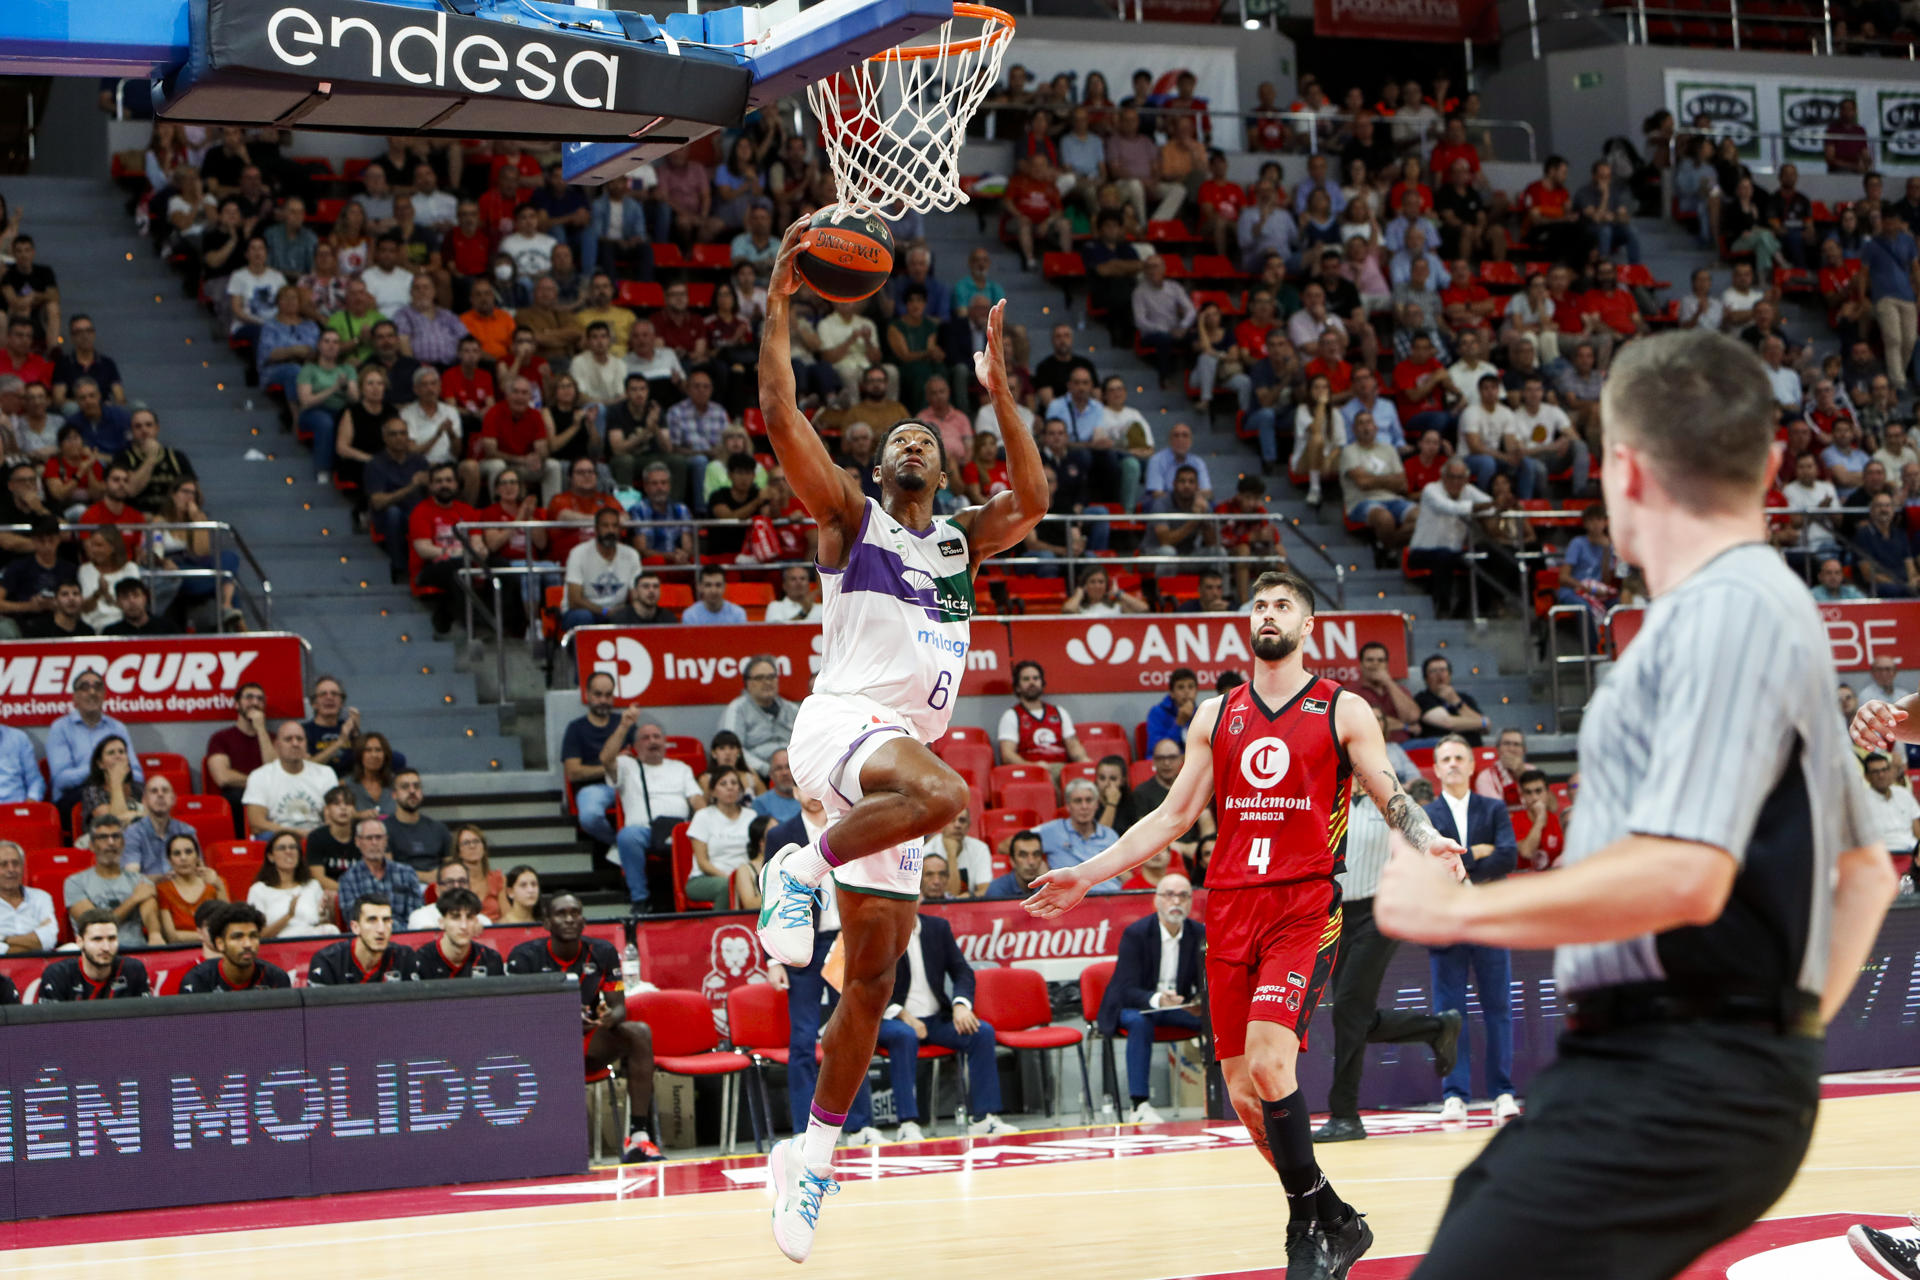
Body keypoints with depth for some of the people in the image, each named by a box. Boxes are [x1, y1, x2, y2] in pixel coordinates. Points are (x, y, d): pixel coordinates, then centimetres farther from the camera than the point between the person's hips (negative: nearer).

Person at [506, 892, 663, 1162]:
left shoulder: (602, 953, 2)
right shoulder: (525, 957, -8)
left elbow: (619, 1006, 2)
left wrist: (609, 1018, -26)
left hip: (590, 1044, 3)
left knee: (639, 1033, -23)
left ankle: (638, 1137, -27)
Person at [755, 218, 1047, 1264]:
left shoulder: (961, 543, 22)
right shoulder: (849, 517, 7)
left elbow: (1033, 499, 6)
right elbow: (780, 416, -4)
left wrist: (997, 391, 4)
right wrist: (778, 305, -7)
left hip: (903, 758, 6)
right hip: (843, 724, -6)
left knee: (872, 982, 4)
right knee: (942, 790, -40)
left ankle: (811, 1156, 13)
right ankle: (799, 870, -19)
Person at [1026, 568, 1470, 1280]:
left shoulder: (1343, 711, 4)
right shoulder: (1216, 715, 15)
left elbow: (1393, 799, 1)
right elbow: (1173, 816, 18)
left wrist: (1427, 843, -22)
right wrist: (1086, 876, 12)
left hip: (1305, 906, -5)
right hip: (1230, 907, 5)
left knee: (1268, 1060, -23)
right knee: (1243, 1094, 3)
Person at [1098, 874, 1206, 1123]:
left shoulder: (1199, 934, -3)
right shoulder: (1135, 934, -17)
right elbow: (1127, 990, -23)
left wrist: (1202, 1001, -26)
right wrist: (1156, 999, -43)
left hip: (1177, 1005, 4)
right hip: (1132, 1006, -4)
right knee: (1140, 1022, -38)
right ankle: (1138, 1106, -38)